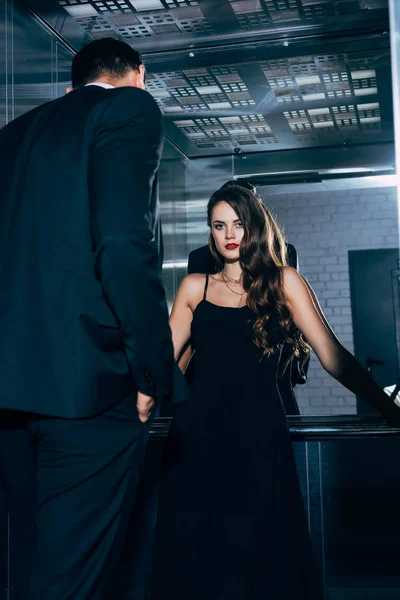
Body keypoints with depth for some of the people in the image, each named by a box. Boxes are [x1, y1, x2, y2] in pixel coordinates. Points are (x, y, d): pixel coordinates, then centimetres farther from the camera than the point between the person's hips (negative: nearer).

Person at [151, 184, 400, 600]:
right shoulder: (194, 287, 11)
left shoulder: (283, 282, 5)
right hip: (198, 432, 2)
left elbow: (332, 356, 0)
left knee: (257, 553, 2)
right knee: (193, 555, 4)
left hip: (258, 435, -1)